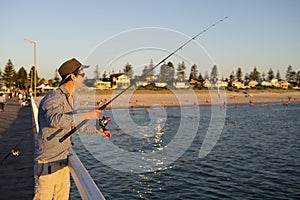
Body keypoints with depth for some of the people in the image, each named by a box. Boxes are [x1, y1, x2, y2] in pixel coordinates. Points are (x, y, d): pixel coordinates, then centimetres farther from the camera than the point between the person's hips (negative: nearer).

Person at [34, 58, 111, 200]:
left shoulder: (69, 99, 12)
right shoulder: (52, 98, -18)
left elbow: (75, 123, 28)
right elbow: (56, 120, -39)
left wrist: (98, 131, 35)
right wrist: (86, 115, -34)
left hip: (63, 161, 9)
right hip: (47, 164, -9)